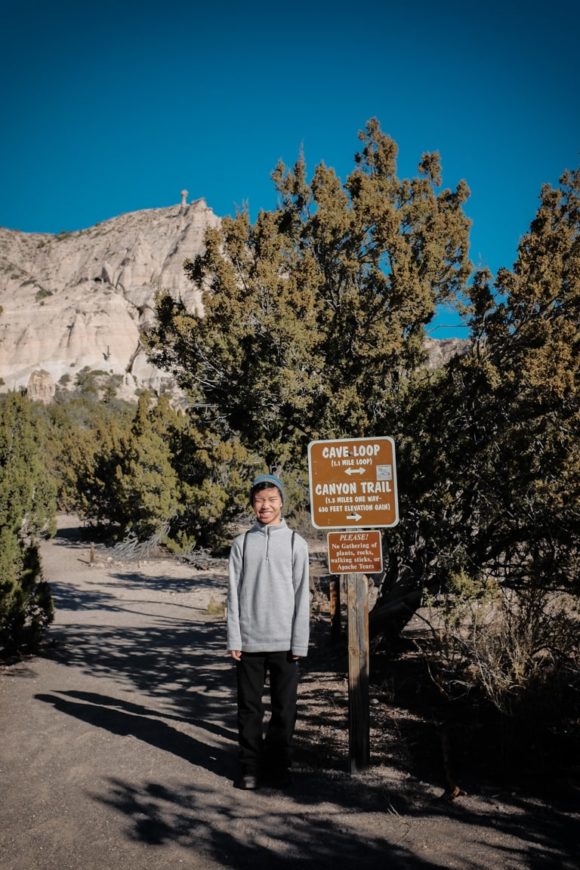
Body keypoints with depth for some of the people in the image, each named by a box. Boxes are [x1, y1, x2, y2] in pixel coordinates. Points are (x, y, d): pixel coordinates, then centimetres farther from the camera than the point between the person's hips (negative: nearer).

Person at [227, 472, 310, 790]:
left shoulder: (296, 543, 1)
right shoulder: (242, 543, 3)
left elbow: (301, 596, 0)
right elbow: (234, 594, 3)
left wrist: (299, 643, -4)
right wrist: (234, 639, -3)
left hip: (284, 642, 0)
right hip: (249, 642, 1)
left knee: (284, 709, 7)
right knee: (249, 708, 8)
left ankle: (278, 766, 23)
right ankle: (251, 766, 22)